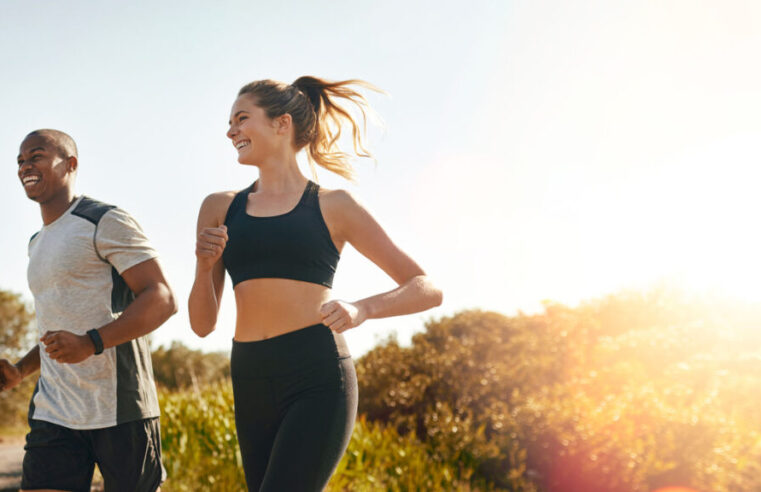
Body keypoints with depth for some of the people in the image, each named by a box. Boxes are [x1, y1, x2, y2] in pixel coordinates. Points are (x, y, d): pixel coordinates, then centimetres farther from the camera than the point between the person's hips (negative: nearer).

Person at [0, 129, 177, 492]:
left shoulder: (105, 223, -4)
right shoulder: (37, 244, 22)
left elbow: (162, 299, -14)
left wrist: (90, 344, -26)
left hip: (118, 408, -7)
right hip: (54, 414, 7)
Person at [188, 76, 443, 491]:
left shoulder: (332, 207, 4)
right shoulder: (220, 208, 13)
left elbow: (427, 290, 4)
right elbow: (202, 324, 15)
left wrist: (362, 309, -13)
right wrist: (204, 266, -4)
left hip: (317, 382, -5)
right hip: (252, 388, 5)